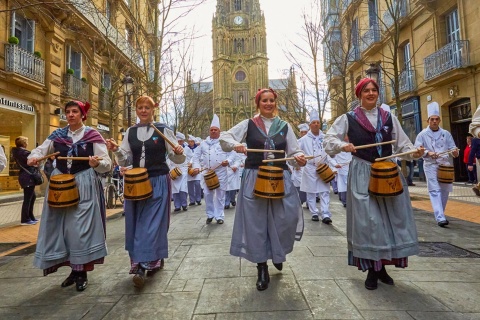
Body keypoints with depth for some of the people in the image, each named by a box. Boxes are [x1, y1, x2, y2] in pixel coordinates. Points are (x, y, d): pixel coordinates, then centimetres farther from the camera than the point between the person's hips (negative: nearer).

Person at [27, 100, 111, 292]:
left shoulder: (92, 135, -3)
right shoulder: (57, 135, 10)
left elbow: (107, 163, -9)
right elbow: (41, 149, 7)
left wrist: (97, 163, -31)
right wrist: (33, 157, -16)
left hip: (84, 187, -4)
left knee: (81, 227, -4)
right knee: (61, 227, 9)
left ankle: (82, 272, 11)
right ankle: (74, 269, 24)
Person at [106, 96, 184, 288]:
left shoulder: (163, 130, -2)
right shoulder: (130, 132, 9)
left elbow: (177, 159, -2)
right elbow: (125, 161, 8)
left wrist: (179, 153, -23)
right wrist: (116, 151, -10)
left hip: (158, 183, -5)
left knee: (151, 223, -7)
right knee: (135, 223, 9)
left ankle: (142, 267, -2)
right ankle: (154, 261, 26)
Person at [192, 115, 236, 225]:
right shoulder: (204, 143, 12)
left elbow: (232, 154, 0)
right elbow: (196, 156, 13)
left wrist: (228, 161, -20)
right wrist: (196, 166, -1)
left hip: (221, 173, -2)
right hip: (207, 172, 2)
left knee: (220, 195, 4)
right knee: (208, 194, 5)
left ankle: (219, 216, 15)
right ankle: (210, 214, 21)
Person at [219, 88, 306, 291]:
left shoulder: (284, 126, 9)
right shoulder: (248, 124, 4)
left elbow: (293, 151, 8)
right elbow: (224, 138, 2)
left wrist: (299, 158, -15)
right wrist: (235, 144, -19)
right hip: (255, 179, -1)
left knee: (286, 218, -5)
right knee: (256, 223, 3)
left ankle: (279, 254, 30)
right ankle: (262, 270, 21)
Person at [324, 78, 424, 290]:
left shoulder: (389, 117, 9)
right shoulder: (348, 118, -1)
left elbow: (401, 144, 9)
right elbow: (328, 140, -5)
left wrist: (413, 152, -11)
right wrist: (342, 145, -24)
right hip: (363, 175, -4)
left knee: (392, 220, 7)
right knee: (368, 222, -3)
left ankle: (382, 267, 25)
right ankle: (372, 270, 14)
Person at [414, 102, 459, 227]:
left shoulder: (446, 133, 8)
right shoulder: (422, 134, -2)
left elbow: (453, 148, 8)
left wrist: (455, 152, -15)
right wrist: (428, 153, -25)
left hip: (445, 165, 4)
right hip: (431, 166, -4)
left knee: (444, 191, 12)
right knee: (435, 191, -10)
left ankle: (439, 214, 30)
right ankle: (440, 218, -12)